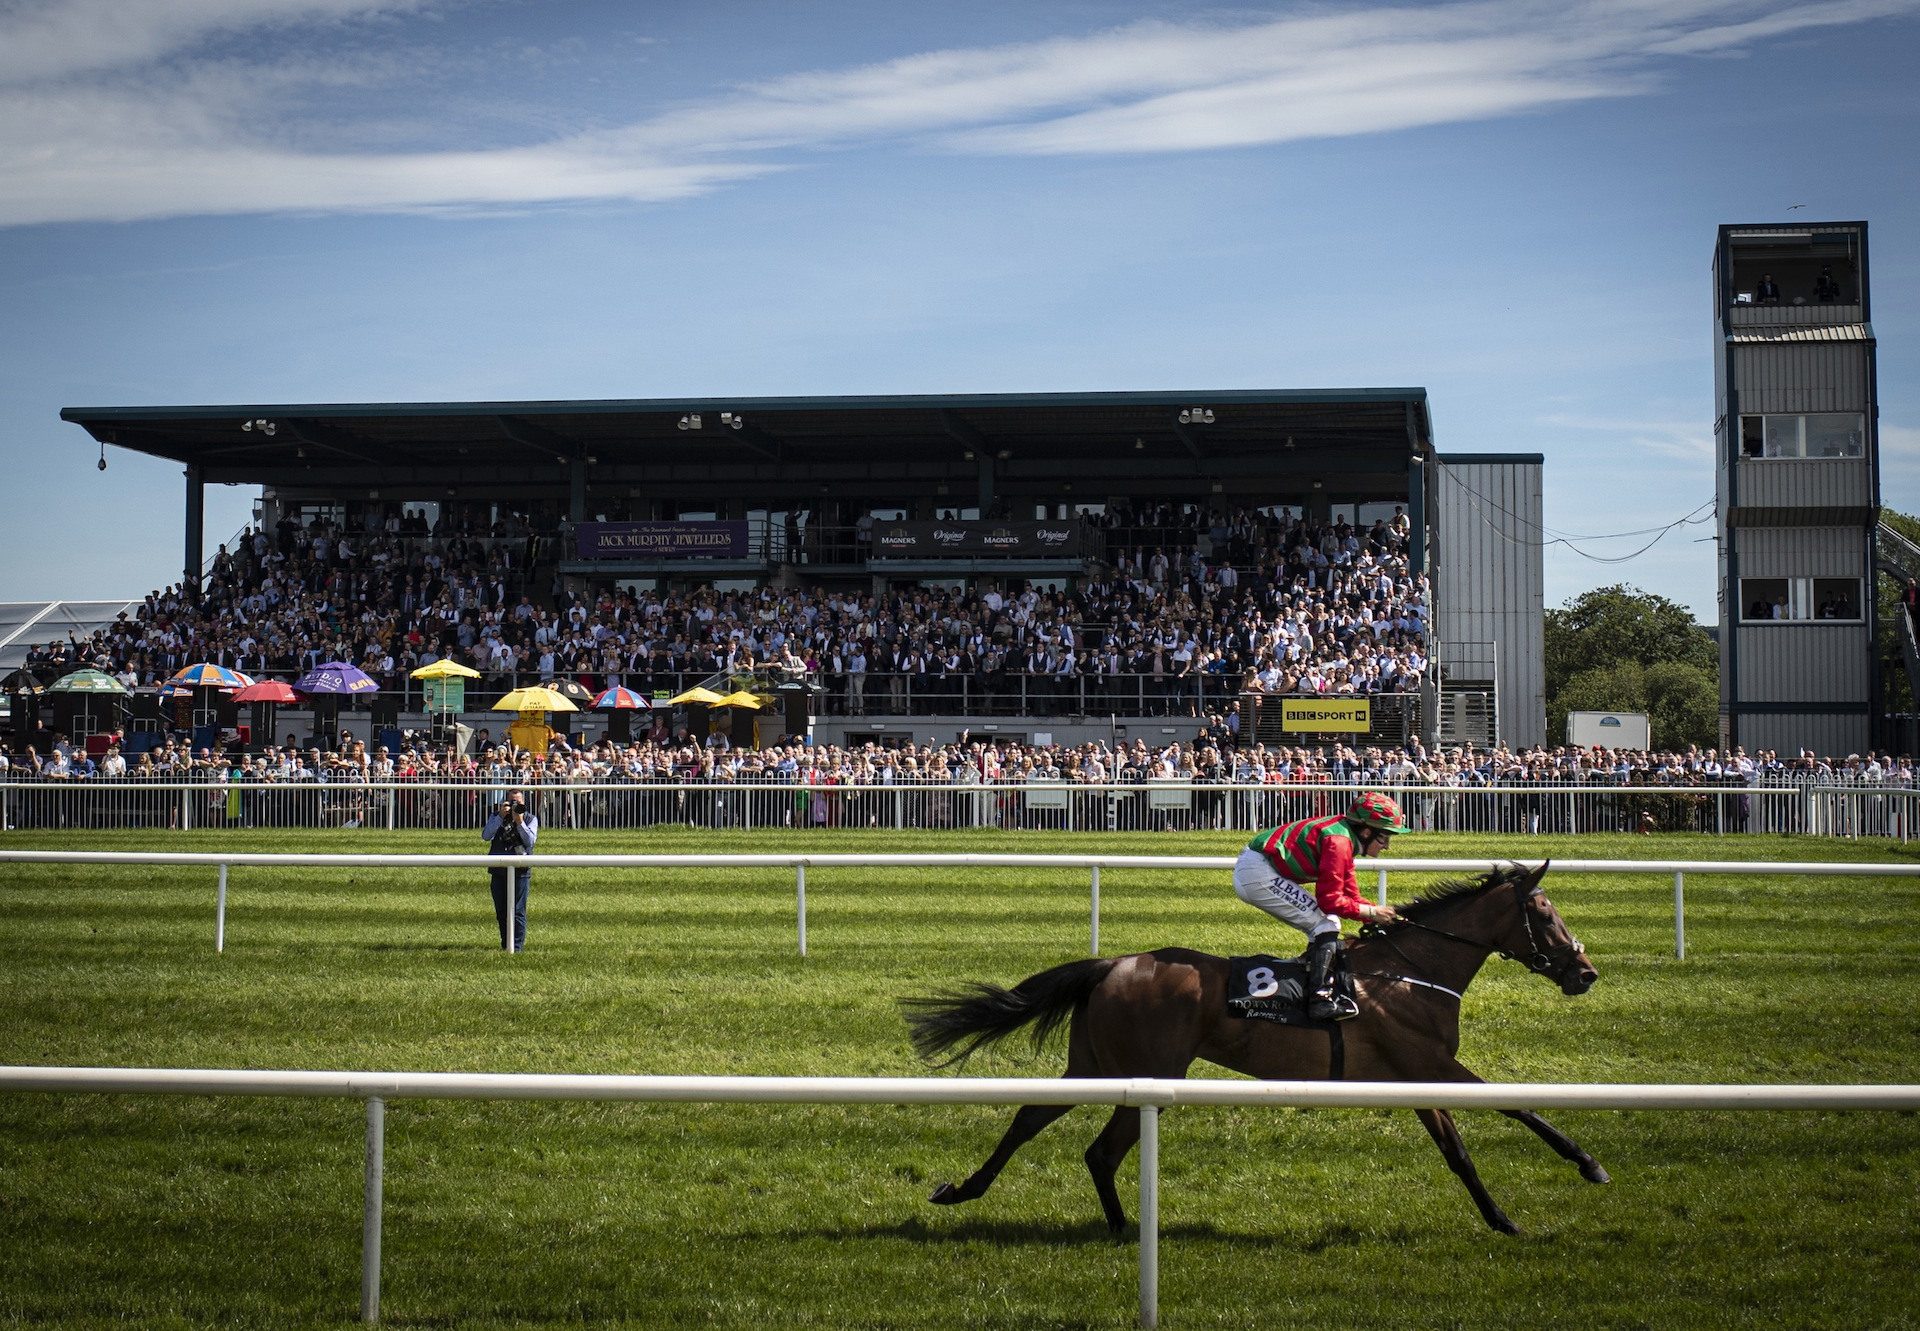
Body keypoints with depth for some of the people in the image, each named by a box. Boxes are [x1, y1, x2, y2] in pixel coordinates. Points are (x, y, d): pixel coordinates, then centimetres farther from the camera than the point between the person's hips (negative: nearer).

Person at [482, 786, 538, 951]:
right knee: (500, 911, 10)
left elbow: (530, 840, -11)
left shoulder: (530, 819, 4)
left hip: (520, 871, -3)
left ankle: (517, 946, -3)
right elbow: (486, 835, -9)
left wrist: (520, 822, -20)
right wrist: (501, 817, -16)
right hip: (498, 871, 3)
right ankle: (505, 945, 22)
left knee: (518, 911, -6)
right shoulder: (496, 816, 8)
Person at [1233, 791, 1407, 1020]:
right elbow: (1330, 900, -16)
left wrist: (1383, 913, 6)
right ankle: (1320, 999, -16)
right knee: (1326, 924, -10)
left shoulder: (1344, 838, 12)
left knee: (1326, 921, 13)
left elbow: (1350, 895, 16)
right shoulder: (1338, 842, -18)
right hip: (1258, 875, -11)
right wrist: (1372, 912, -7)